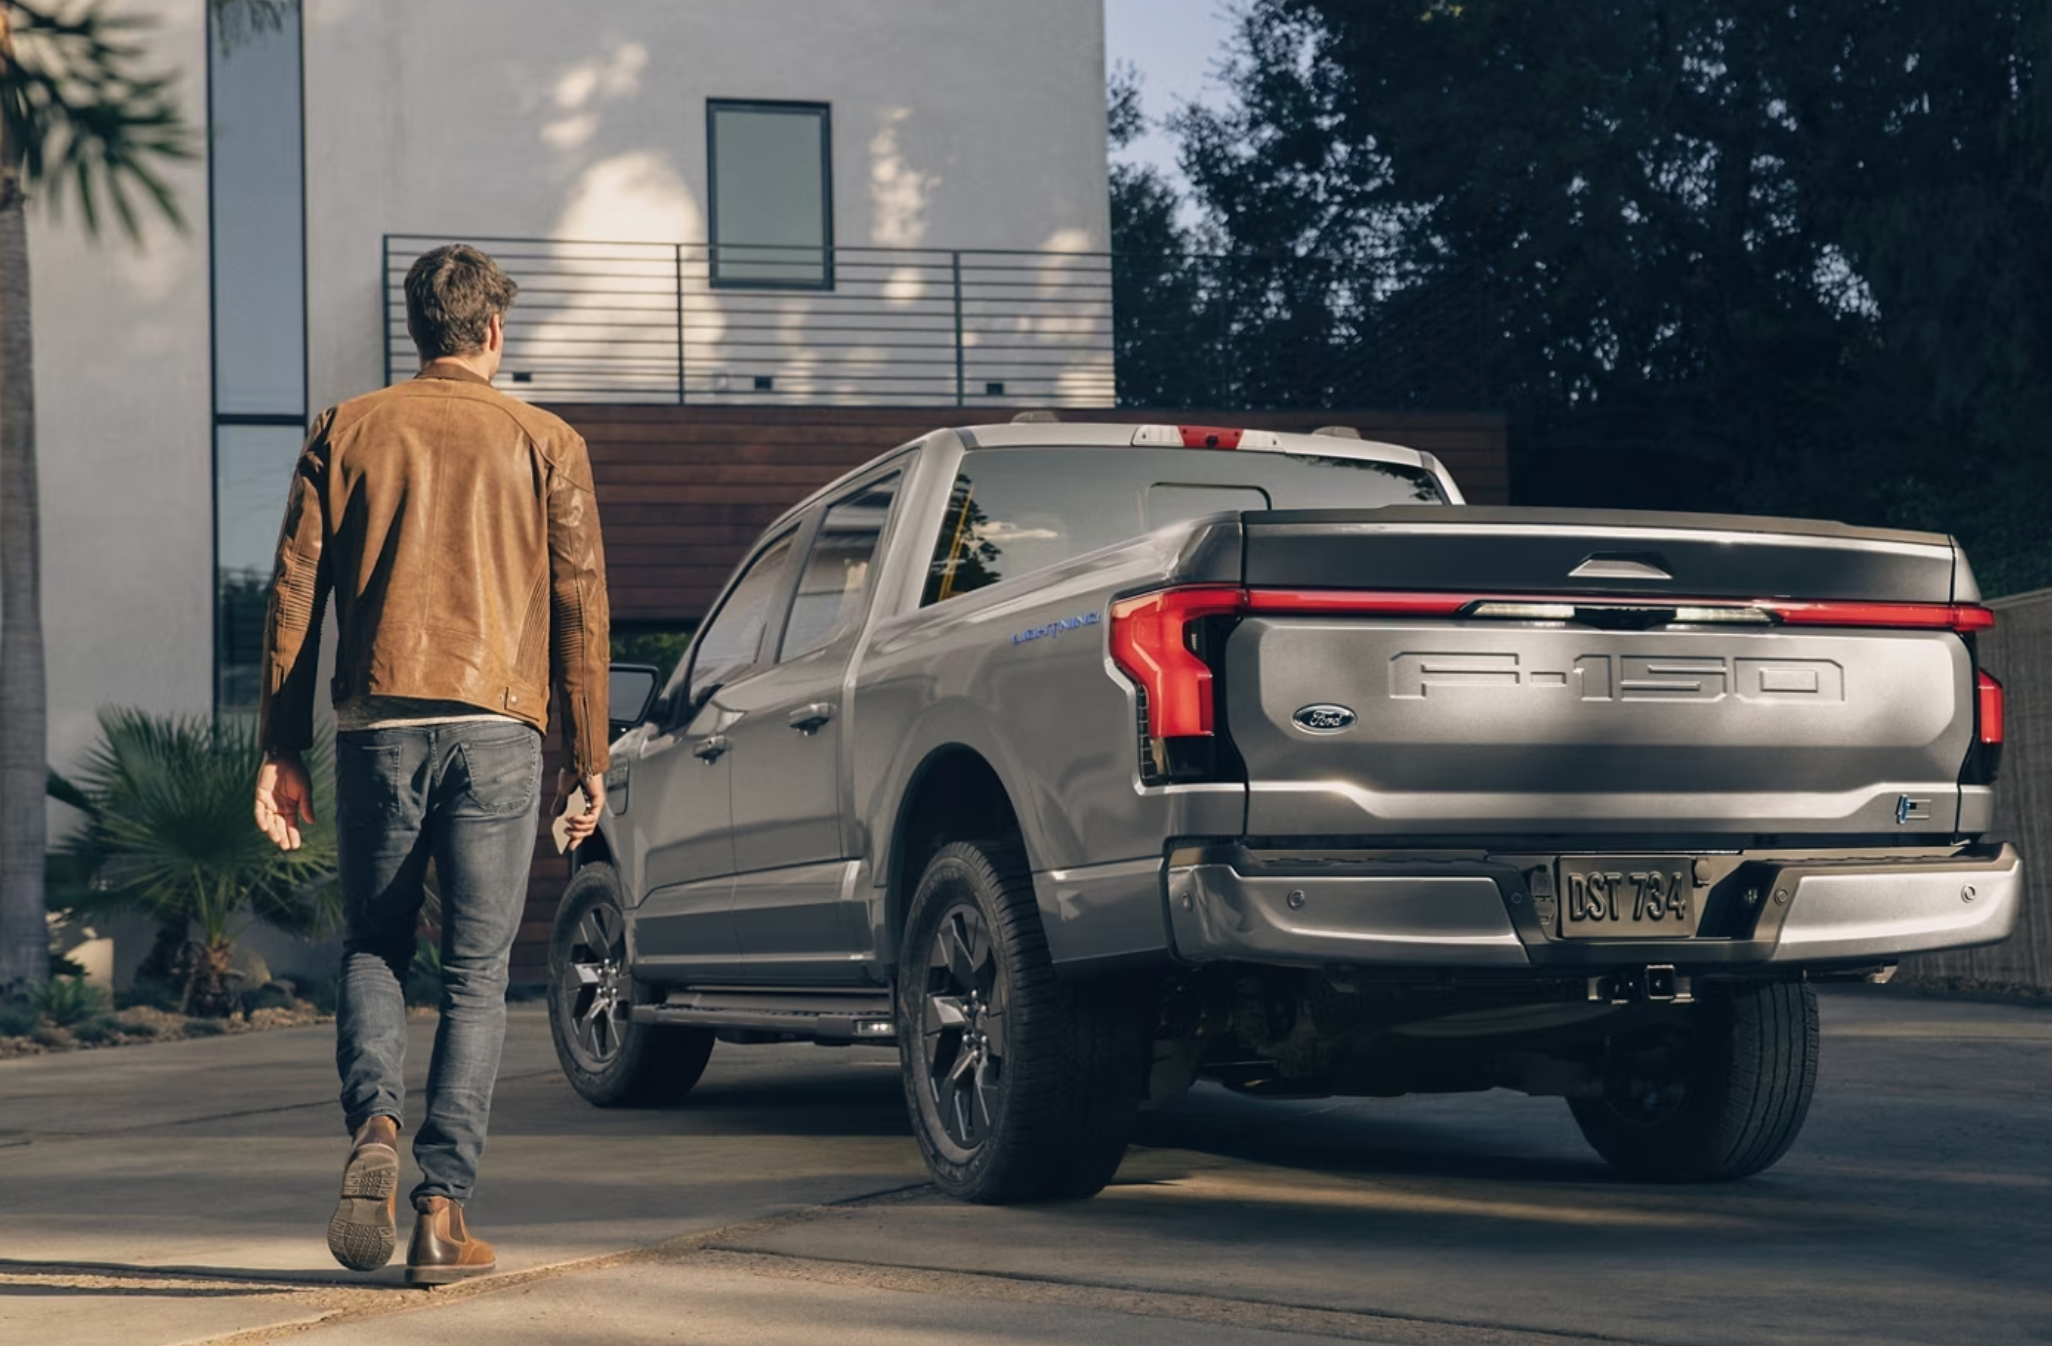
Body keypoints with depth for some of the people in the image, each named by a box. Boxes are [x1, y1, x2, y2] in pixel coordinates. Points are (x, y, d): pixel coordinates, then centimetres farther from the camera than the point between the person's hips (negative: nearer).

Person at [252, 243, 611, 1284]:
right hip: (496, 727, -1)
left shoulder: (347, 432, 9)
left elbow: (295, 590, 5)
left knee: (372, 948, 15)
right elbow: (580, 605, 4)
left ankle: (374, 1126, -11)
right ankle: (442, 1208, -2)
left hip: (378, 722, 1)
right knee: (475, 974, 4)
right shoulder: (544, 444, 7)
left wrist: (280, 750, 8)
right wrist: (588, 757, 10)